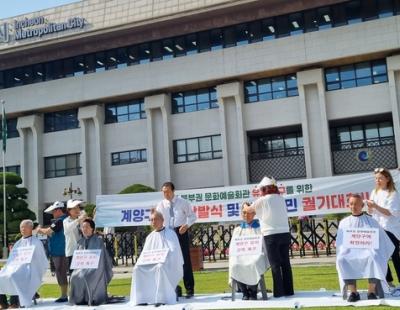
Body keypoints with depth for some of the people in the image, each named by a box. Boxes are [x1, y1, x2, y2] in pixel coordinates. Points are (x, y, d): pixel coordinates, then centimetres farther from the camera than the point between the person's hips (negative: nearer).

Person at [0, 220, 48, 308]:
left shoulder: (36, 243, 7)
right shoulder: (18, 243, 24)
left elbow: (42, 260, 3)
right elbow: (11, 259, 24)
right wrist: (8, 267, 4)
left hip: (28, 269, -6)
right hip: (15, 267, 6)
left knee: (12, 276, -36)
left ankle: (14, 302, -29)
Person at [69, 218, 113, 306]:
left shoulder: (98, 240, -2)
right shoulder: (81, 241, 13)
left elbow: (100, 257, -6)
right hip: (83, 266, 4)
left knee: (84, 276, -32)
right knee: (75, 276, -26)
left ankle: (93, 298, -20)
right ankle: (79, 299, -13)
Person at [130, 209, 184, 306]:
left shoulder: (170, 233, 2)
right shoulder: (150, 236, 18)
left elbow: (174, 252, -9)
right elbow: (144, 253, 14)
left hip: (168, 265, -5)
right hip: (152, 264, 5)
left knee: (160, 267, -39)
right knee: (137, 268, -23)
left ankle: (161, 298, -35)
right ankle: (142, 298, -22)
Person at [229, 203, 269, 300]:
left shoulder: (259, 228, 17)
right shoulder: (238, 230, 23)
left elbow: (265, 244, 7)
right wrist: (233, 258, -5)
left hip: (256, 254, -2)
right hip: (241, 255, 2)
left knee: (253, 264, -38)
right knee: (235, 265, -33)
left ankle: (253, 292, -18)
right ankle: (244, 292, -16)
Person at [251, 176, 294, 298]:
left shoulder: (262, 201, -3)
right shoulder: (281, 199, 10)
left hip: (271, 235, -5)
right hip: (285, 233, 5)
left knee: (275, 265, 1)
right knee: (285, 263, 10)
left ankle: (279, 292, 3)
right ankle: (288, 290, 14)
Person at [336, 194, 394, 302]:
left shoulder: (371, 221, 14)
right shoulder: (344, 223, 18)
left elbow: (382, 239, 11)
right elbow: (340, 243, 15)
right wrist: (344, 252, -6)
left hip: (368, 251, -1)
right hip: (350, 252, 1)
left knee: (374, 258, -38)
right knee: (341, 260, -34)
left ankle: (372, 291, -30)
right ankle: (353, 292, -30)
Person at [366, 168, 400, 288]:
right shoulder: (374, 192, 9)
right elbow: (371, 212, 12)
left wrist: (376, 206, -21)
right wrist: (370, 207, -9)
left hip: (390, 229, -5)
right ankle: (388, 281, 17)